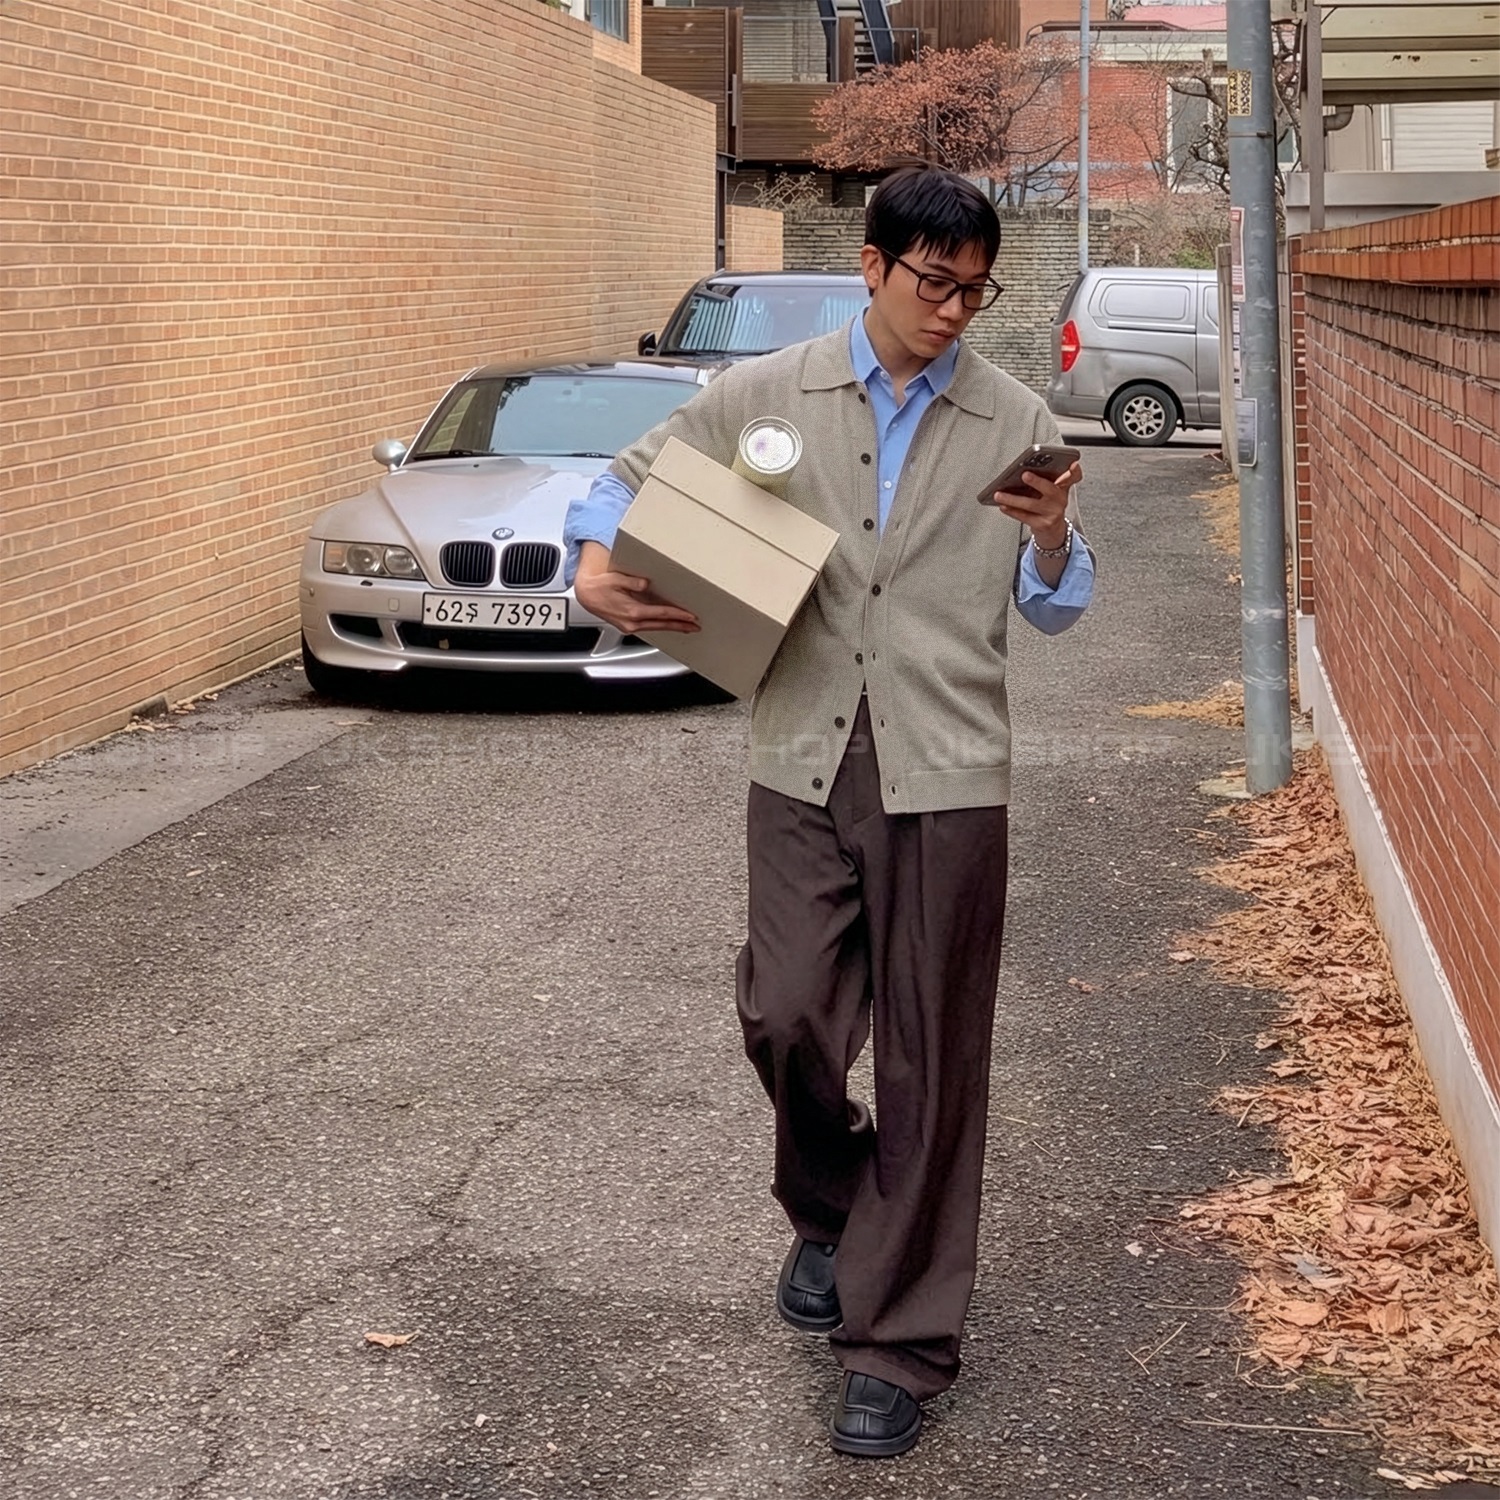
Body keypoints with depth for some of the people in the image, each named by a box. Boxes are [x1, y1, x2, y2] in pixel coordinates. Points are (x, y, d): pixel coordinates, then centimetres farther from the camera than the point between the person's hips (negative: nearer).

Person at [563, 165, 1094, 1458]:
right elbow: (633, 476, 12)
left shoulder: (1016, 422, 2)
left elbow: (1057, 610, 8)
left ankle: (902, 1343, 11)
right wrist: (598, 566, -9)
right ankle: (831, 1211, 31)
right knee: (788, 1017, -2)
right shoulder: (769, 394, 3)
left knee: (929, 1062, 1)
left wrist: (1052, 537, -13)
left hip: (945, 775, -1)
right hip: (804, 762, 1)